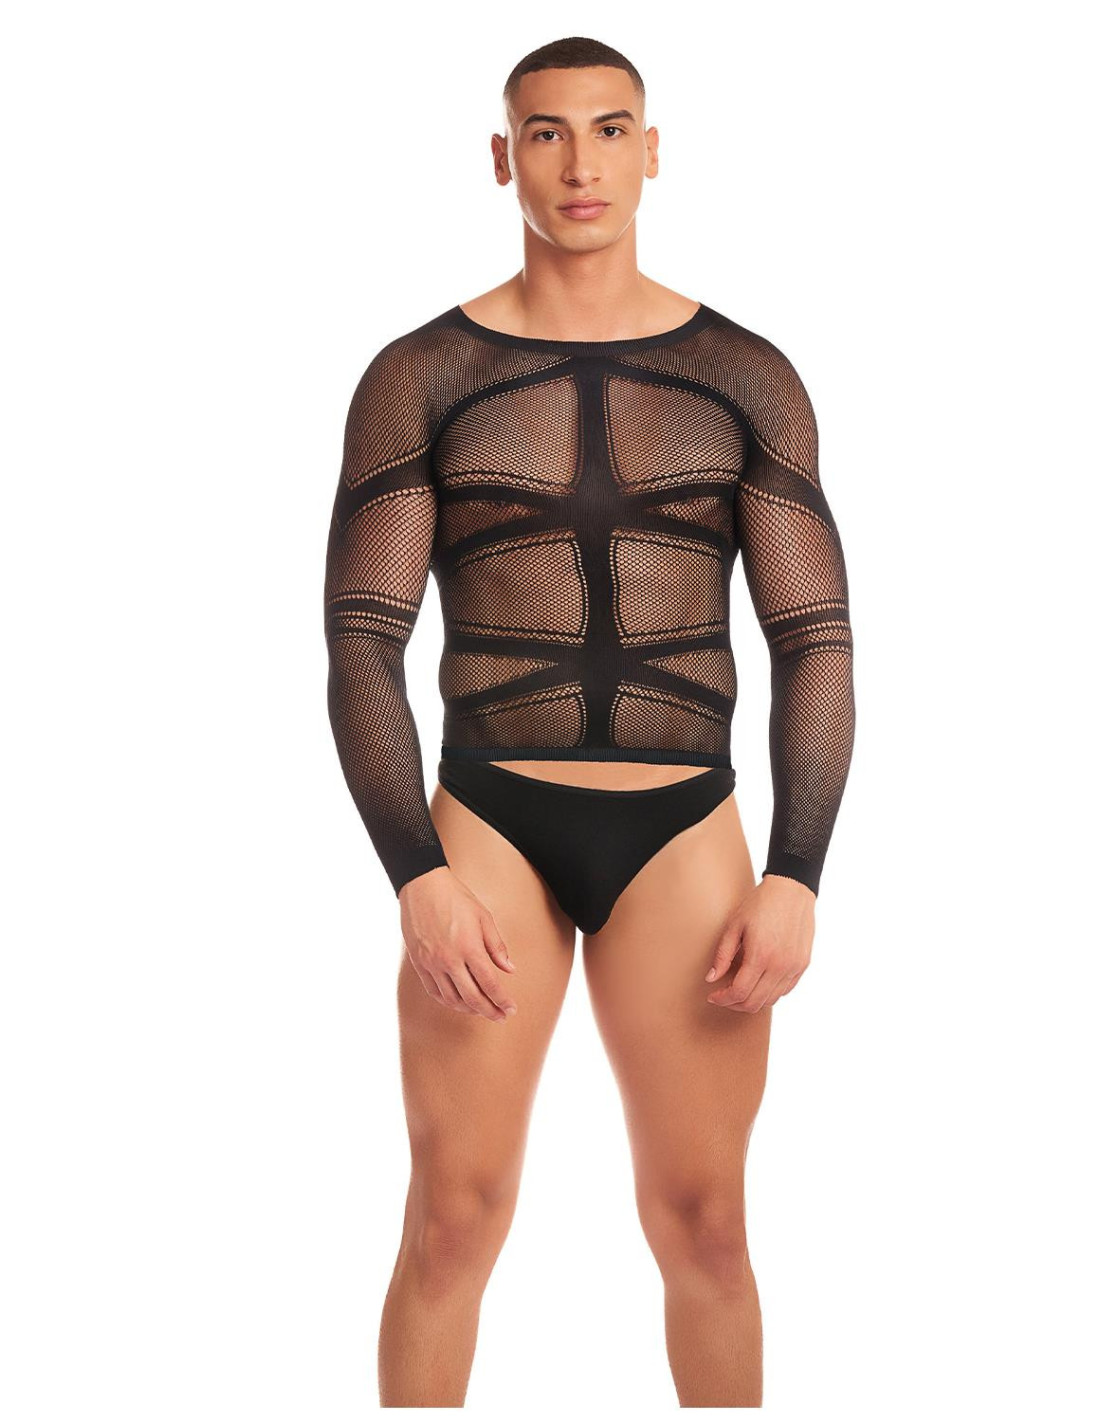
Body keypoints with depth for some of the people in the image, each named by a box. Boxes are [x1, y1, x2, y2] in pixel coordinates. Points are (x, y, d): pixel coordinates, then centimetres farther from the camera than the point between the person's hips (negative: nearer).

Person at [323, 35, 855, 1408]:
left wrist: (796, 880, -9)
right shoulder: (417, 374, 1)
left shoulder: (748, 377, 4)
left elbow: (816, 641, 2)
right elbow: (360, 641, -3)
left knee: (702, 1220, 2)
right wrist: (416, 881, -14)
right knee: (455, 1217, -2)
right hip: (489, 829, -1)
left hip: (684, 835, 1)